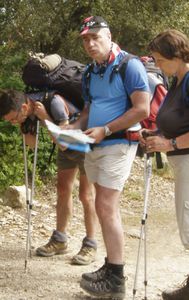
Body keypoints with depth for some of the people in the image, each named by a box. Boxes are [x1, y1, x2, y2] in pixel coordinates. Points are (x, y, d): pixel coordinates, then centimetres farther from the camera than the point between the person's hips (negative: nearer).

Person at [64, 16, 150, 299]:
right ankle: (111, 266, 20)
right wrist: (72, 129, 1)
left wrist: (105, 130, -17)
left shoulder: (129, 65, -10)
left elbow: (142, 109, -16)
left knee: (106, 207, -11)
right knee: (106, 207, 11)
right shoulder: (90, 73, 13)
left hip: (117, 145, -8)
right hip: (95, 147, 8)